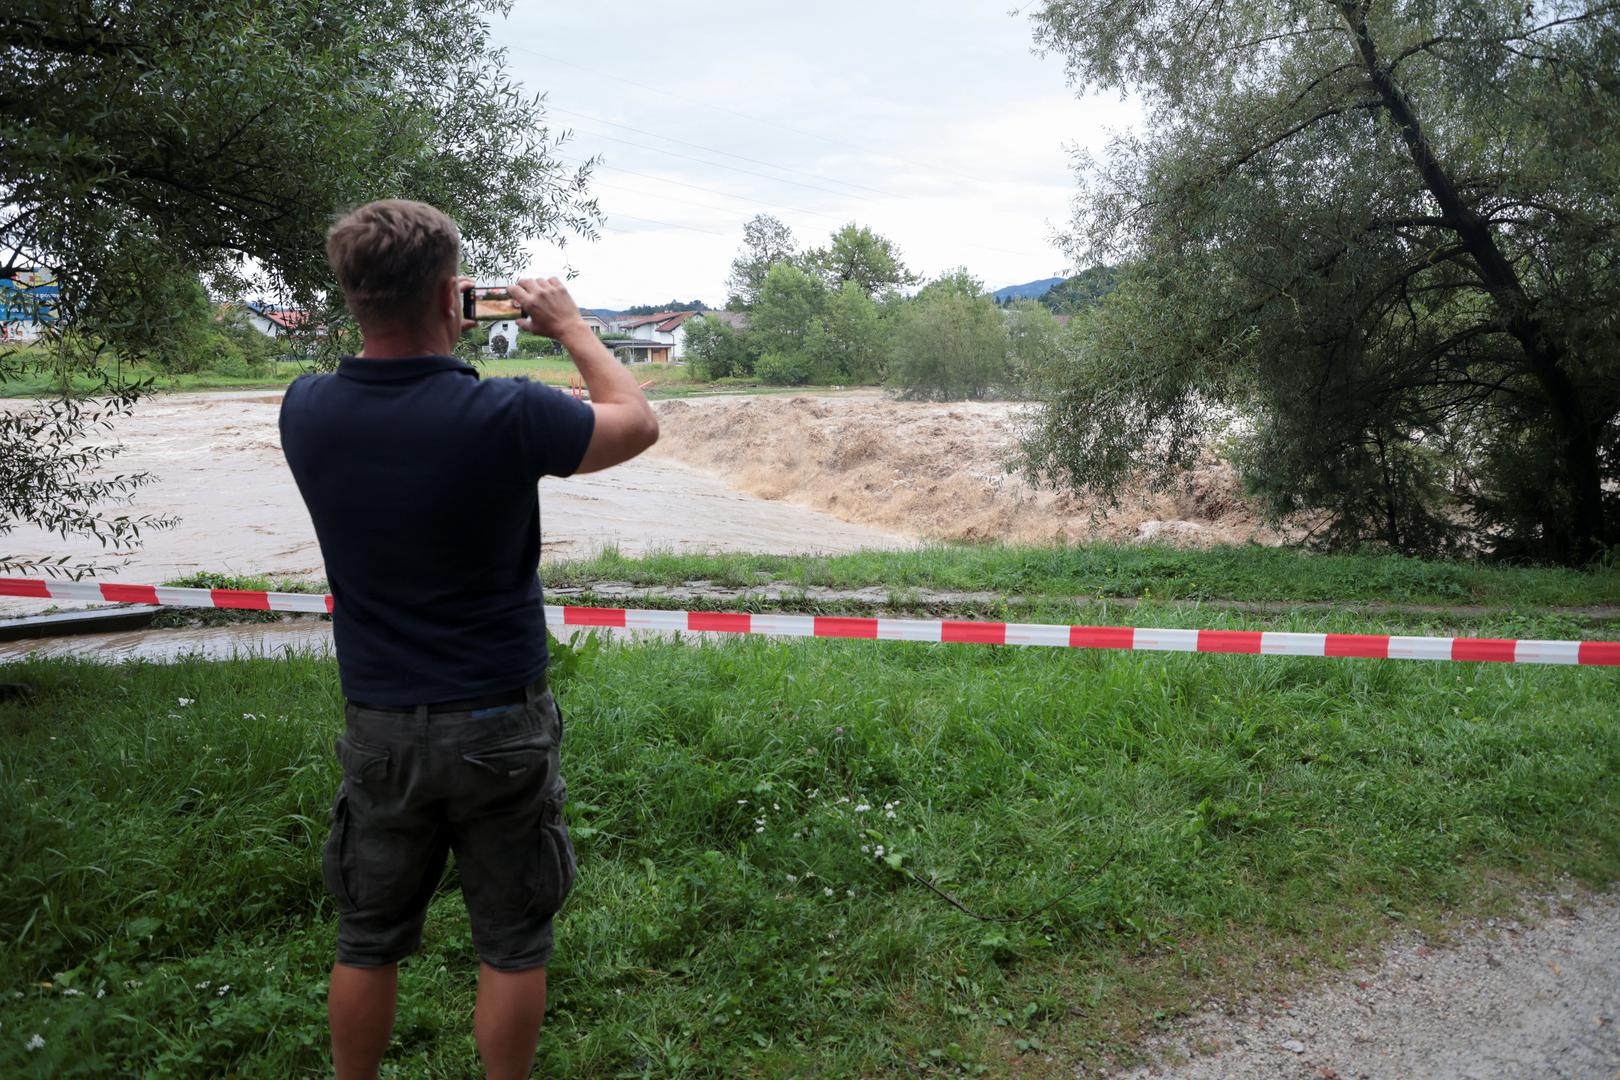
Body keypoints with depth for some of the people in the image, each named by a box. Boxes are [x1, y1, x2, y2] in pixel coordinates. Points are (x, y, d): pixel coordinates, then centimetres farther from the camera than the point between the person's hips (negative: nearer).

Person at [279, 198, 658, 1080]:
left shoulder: (305, 410, -9)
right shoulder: (504, 415, -22)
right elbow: (637, 423, -3)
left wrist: (428, 332, 13)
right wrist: (570, 326, 7)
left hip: (378, 728, 4)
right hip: (498, 726, -3)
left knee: (367, 942, 19)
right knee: (511, 945, 14)